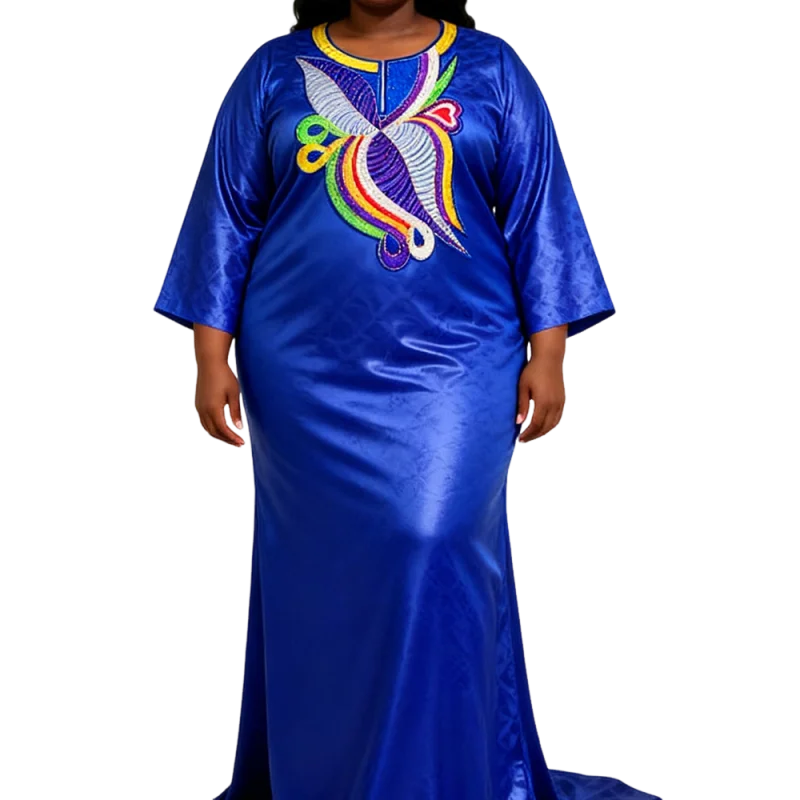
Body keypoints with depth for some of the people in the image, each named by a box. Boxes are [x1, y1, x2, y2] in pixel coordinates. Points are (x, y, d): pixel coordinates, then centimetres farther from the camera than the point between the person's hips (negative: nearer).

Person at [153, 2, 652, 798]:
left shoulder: (491, 68, 6)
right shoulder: (273, 72, 7)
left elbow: (540, 209, 4)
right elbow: (225, 215, 6)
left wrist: (548, 349, -3)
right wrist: (212, 354, 0)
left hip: (454, 369, -1)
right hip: (308, 376, 1)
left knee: (435, 556, -10)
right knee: (320, 568, 7)